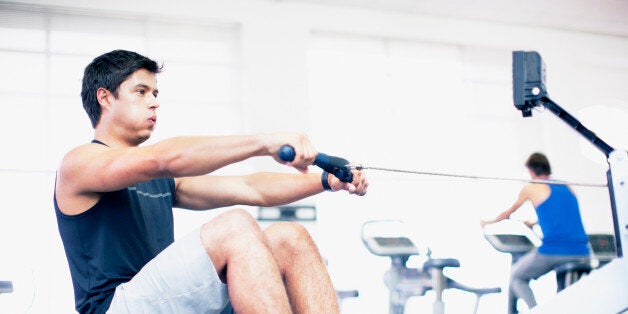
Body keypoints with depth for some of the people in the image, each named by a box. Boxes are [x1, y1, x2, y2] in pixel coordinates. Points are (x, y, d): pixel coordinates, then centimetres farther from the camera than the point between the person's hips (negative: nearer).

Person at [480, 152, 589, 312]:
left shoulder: (531, 188, 6)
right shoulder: (568, 188, 20)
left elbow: (509, 212, 22)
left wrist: (488, 222, 39)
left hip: (552, 251, -5)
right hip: (581, 253, 5)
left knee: (516, 276, 17)